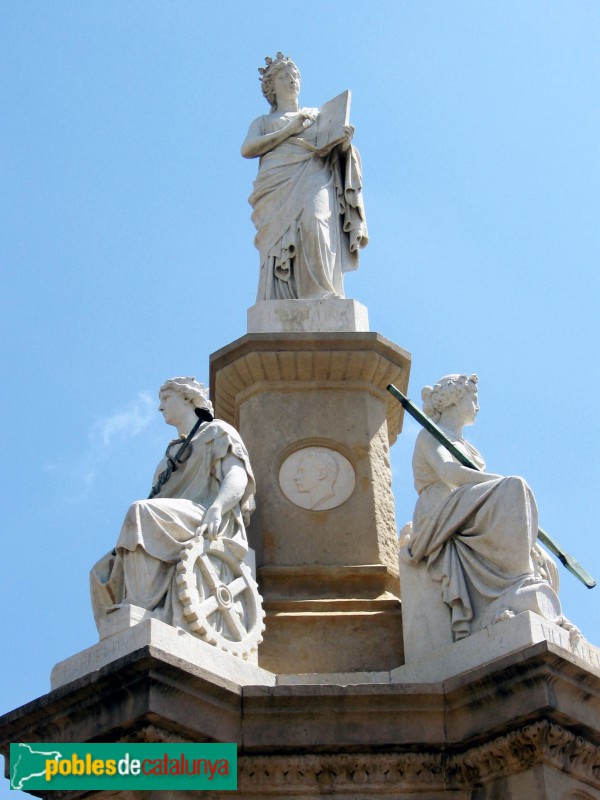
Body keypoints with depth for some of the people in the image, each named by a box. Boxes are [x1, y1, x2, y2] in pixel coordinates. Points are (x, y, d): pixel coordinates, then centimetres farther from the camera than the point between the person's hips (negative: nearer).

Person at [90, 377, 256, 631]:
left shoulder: (216, 432, 15)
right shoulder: (173, 451, 35)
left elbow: (238, 477, -4)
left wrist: (216, 509, -25)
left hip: (208, 525, -8)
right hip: (171, 533, 8)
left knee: (142, 512, -35)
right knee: (104, 573, -12)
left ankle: (144, 609, -43)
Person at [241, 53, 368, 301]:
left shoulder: (318, 115, 31)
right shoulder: (263, 122, 28)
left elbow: (337, 150, 20)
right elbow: (247, 149, 7)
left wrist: (345, 142, -5)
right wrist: (289, 130, 1)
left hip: (314, 179, 0)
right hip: (278, 187, 0)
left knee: (313, 223, -31)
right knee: (279, 240, -20)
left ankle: (322, 294, -37)